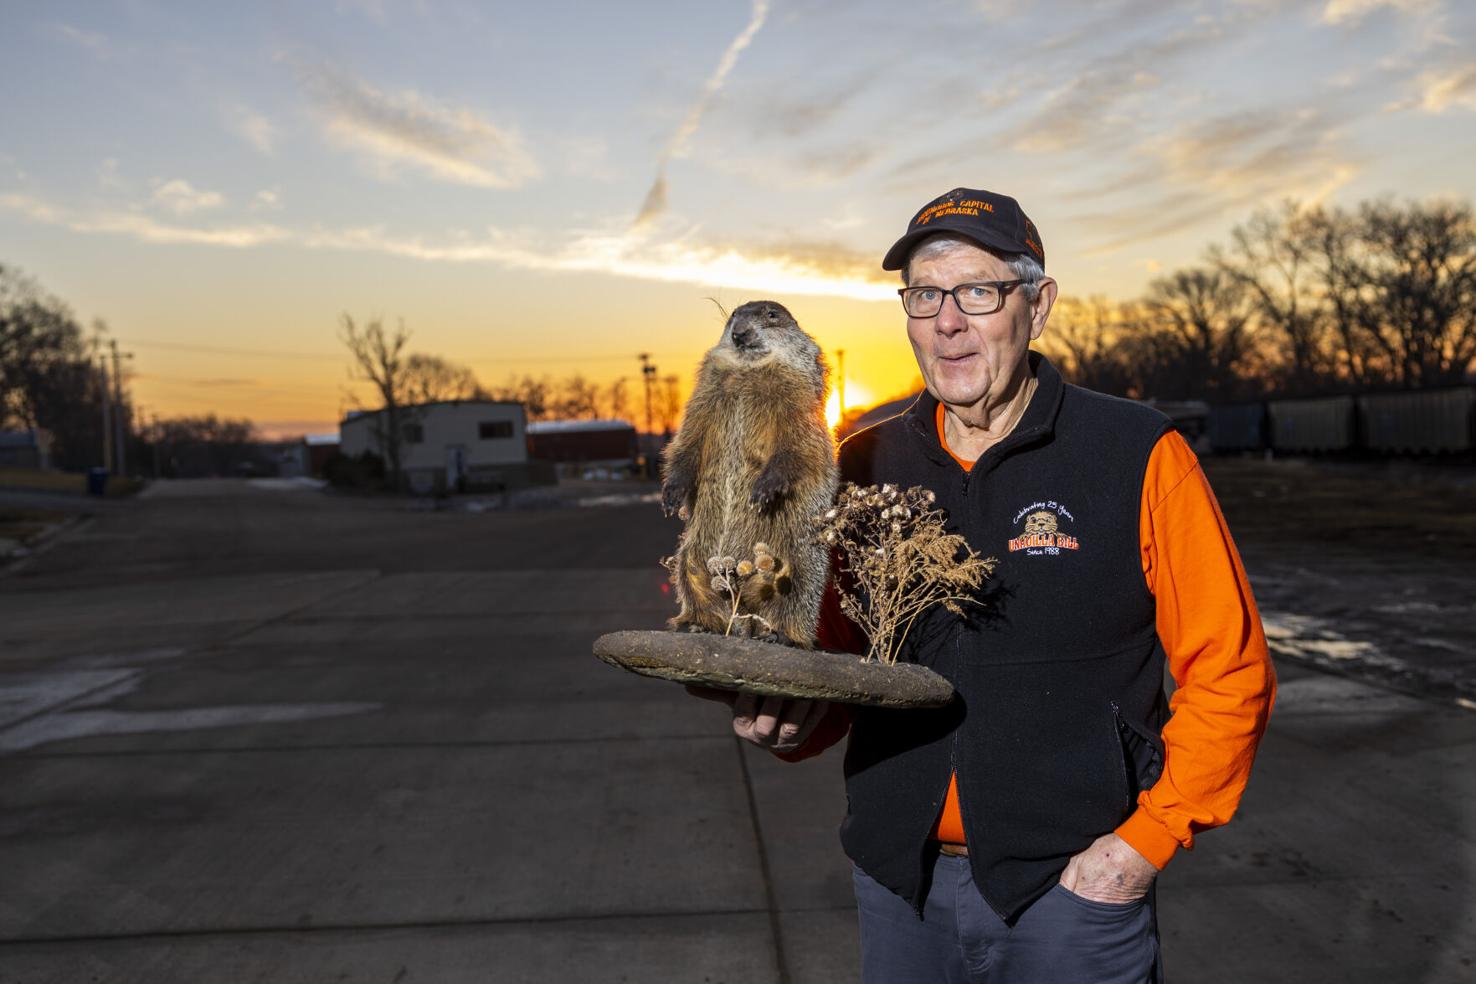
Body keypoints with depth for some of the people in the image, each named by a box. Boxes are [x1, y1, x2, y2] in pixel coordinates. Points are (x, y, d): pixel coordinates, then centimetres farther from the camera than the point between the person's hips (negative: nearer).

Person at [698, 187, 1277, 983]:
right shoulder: (865, 466, 1)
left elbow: (1229, 675, -6)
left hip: (1075, 888, -3)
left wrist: (1147, 841, -11)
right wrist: (795, 722, -11)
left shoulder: (1138, 458, -9)